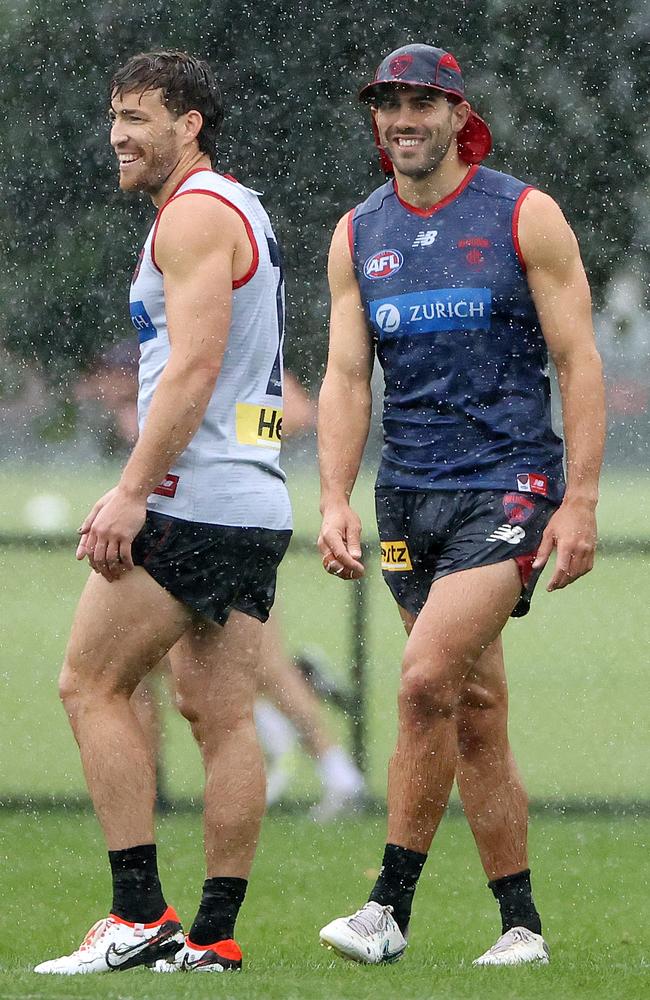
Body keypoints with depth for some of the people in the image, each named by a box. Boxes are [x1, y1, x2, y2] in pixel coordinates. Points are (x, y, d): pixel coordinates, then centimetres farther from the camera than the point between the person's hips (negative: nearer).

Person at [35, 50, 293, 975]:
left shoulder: (194, 213, -8)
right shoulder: (240, 210, 23)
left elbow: (194, 363, -19)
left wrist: (132, 492, -22)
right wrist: (140, 491, 24)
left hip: (194, 504, -9)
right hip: (255, 507, 9)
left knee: (91, 685, -5)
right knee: (221, 714, 5)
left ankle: (140, 916, -10)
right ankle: (213, 936, 1)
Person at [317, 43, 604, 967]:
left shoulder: (524, 216, -3)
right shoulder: (358, 236, 10)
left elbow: (579, 362, -3)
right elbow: (346, 378, 8)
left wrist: (581, 500, -11)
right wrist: (335, 500, -5)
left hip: (509, 485, -5)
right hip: (408, 498, 5)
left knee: (427, 679, -20)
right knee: (474, 709, 6)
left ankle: (392, 908, -14)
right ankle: (521, 925, 11)